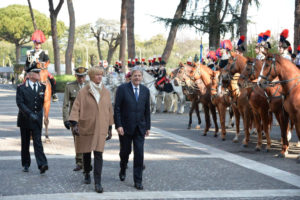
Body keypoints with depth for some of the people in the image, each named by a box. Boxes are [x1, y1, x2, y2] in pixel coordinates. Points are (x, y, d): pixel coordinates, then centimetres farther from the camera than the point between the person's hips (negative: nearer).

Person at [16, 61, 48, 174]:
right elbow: (20, 103, -14)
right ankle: (25, 165, 20)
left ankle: (42, 165, -18)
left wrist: (38, 114, 4)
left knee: (38, 142, -9)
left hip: (37, 120, 1)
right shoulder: (21, 88, -5)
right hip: (25, 120, -1)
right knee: (25, 143, 9)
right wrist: (30, 114, -23)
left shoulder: (42, 87, 6)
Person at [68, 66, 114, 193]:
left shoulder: (106, 92, 7)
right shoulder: (83, 92, -3)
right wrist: (74, 124, -19)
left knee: (98, 154, -9)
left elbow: (110, 110, 14)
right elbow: (76, 108, -7)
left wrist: (110, 127, 14)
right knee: (86, 153, 11)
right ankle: (87, 174, 36)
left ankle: (98, 183, -9)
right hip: (86, 127, -1)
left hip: (101, 128, 1)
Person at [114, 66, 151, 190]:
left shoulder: (145, 90, 7)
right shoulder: (122, 88, -5)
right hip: (125, 127, -2)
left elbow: (147, 110, 11)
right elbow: (117, 108, -7)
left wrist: (148, 127, 9)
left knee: (139, 154, -4)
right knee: (125, 151, 10)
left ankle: (138, 181, 0)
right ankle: (123, 170, 39)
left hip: (139, 128, 2)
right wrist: (118, 125, -13)